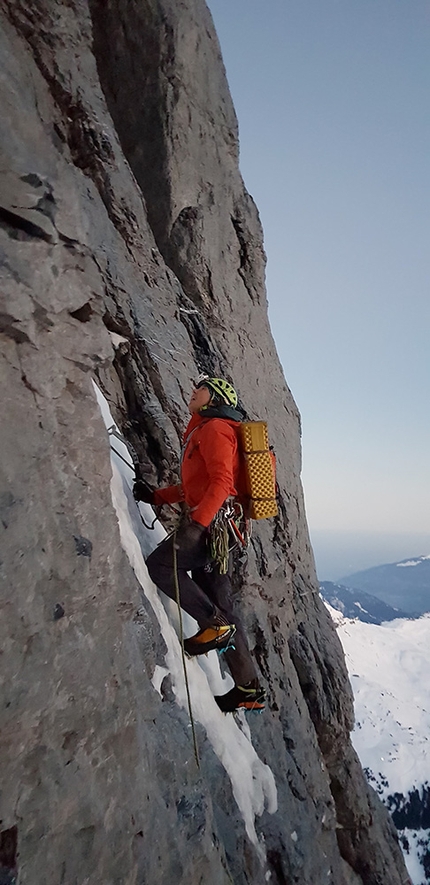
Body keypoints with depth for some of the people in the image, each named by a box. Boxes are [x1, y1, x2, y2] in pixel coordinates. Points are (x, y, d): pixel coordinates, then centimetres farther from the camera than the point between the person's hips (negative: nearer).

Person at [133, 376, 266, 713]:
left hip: (214, 522, -10)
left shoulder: (215, 428, -5)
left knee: (160, 564, -10)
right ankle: (248, 688, 14)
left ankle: (216, 625, -7)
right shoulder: (201, 432, 26)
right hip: (214, 525, 10)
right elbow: (194, 486, 28)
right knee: (221, 606, 8)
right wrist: (156, 496, 21)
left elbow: (221, 480, -20)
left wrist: (196, 522, -29)